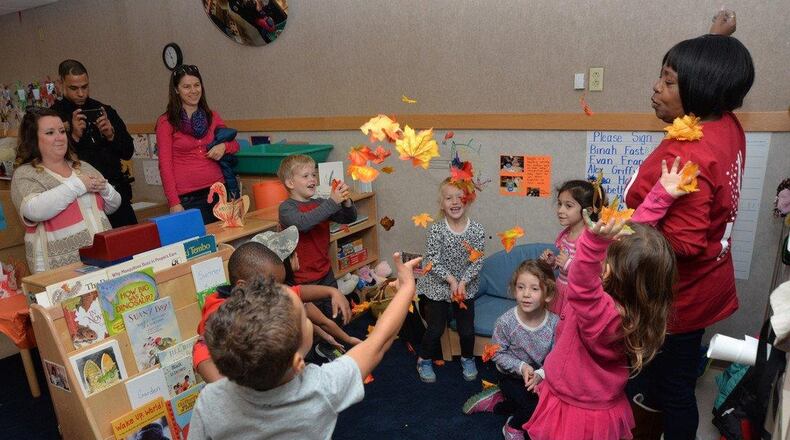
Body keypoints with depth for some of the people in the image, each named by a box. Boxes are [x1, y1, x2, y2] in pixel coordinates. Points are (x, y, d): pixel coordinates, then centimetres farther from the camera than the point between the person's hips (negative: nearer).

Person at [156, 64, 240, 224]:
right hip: (187, 198, -3)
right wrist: (174, 203, -9)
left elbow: (234, 144, 20)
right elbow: (165, 164, -2)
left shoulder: (212, 117, 11)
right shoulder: (166, 122, 1)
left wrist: (224, 147, -4)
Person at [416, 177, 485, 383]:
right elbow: (432, 261, -16)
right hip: (438, 287, -2)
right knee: (435, 329, 7)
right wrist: (451, 280, -21)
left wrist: (463, 282, -19)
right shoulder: (436, 230, -17)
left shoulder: (477, 231, -12)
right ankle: (424, 360, 32)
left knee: (467, 329, 12)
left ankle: (467, 359, 41)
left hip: (465, 287, 2)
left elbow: (477, 262, -10)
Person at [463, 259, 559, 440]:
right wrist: (521, 367, -27)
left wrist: (540, 374, -31)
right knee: (536, 406, -20)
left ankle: (497, 403, 14)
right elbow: (498, 354, -15)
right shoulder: (505, 322, -25)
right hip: (511, 376, -4)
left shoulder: (554, 323, -20)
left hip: (540, 376, 4)